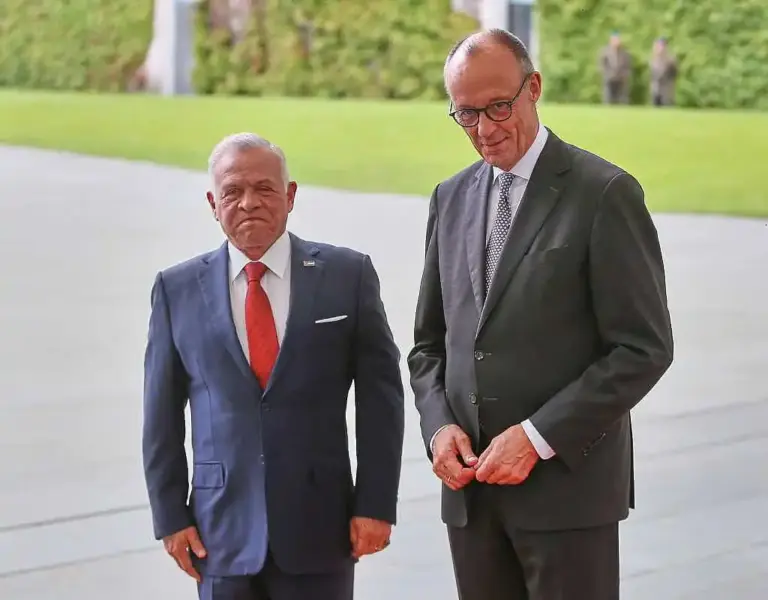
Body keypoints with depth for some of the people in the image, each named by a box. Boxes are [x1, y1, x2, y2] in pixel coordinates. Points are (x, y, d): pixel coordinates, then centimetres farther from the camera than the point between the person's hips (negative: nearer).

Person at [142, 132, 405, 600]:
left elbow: (380, 396, 1)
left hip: (320, 528, -1)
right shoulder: (178, 290, 5)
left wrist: (376, 504, -3)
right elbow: (163, 417, 7)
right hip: (223, 532, 1)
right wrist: (170, 515, 2)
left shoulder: (347, 275, 1)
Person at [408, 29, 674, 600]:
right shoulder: (452, 198, 12)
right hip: (471, 485, 5)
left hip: (567, 483, -5)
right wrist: (439, 425, -1)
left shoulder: (605, 194, -6)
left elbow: (644, 349, -10)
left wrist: (539, 438, -14)